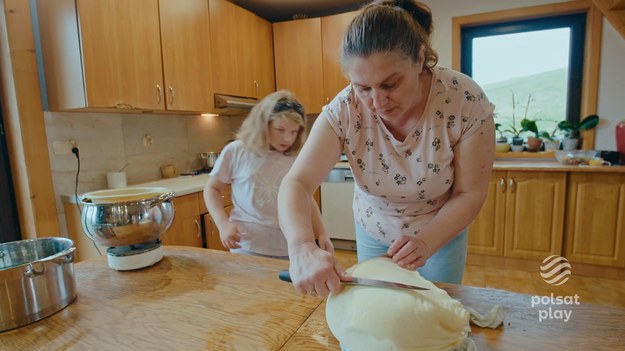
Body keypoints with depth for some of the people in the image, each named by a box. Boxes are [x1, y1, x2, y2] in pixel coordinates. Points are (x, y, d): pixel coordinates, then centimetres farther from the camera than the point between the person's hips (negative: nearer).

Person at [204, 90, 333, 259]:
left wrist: (322, 234, 3)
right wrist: (223, 224, -9)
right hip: (247, 248, -2)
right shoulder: (236, 152, -6)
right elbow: (212, 189, 5)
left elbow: (307, 200, 13)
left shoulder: (298, 159, 0)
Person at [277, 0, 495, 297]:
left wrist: (427, 241, -34)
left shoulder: (466, 101, -27)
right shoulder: (343, 111, -26)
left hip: (443, 232, 0)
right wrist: (302, 248, -48)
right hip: (372, 233, 1)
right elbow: (296, 184, -30)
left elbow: (470, 193, -19)